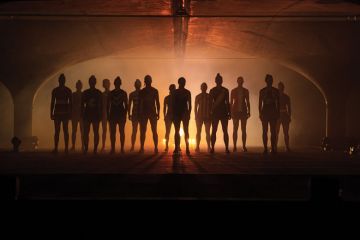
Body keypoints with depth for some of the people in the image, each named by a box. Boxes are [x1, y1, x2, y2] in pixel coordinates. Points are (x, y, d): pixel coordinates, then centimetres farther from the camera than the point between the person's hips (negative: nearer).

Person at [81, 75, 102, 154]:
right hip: (87, 114, 1)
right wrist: (82, 114, 0)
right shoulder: (85, 93, 8)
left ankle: (95, 149, 1)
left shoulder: (98, 93, 3)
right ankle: (86, 149, 0)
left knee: (96, 132, -1)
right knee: (86, 132, -4)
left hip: (96, 114, -1)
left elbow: (101, 105, 3)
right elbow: (82, 104, 8)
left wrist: (100, 115, -3)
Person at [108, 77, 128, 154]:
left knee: (122, 132, -5)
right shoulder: (111, 93, 10)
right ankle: (113, 148, 0)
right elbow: (108, 105, 10)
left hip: (121, 114, -2)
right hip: (113, 114, 2)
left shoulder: (123, 93, 5)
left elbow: (126, 105, 4)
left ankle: (122, 148, -4)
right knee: (112, 132, -2)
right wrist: (108, 115, 1)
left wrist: (125, 115, -5)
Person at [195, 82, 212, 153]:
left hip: (208, 116, 0)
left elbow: (211, 106, 5)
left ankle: (209, 147, -5)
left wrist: (211, 115, -2)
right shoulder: (198, 97, 5)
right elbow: (195, 107, 5)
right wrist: (196, 116, -3)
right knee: (198, 132, -1)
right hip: (199, 116, 0)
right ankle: (197, 147, 1)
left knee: (207, 132, -3)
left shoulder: (209, 96, 5)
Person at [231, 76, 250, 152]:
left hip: (243, 110, 1)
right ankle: (235, 146, -3)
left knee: (244, 130, -1)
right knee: (235, 129, -3)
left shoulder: (246, 91, 7)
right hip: (235, 110, -1)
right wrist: (231, 112, -4)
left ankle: (244, 146, 0)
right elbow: (231, 102, 3)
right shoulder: (233, 91, 3)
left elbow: (248, 102, 8)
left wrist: (248, 111, 1)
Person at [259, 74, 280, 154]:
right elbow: (260, 103, 6)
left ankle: (273, 148, -5)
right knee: (265, 131, -2)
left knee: (273, 131, -5)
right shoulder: (262, 91, 6)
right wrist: (260, 113, -2)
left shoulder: (276, 91, 7)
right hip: (265, 112, 0)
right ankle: (265, 148, -1)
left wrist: (278, 113, 1)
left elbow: (277, 103, 8)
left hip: (273, 112, 0)